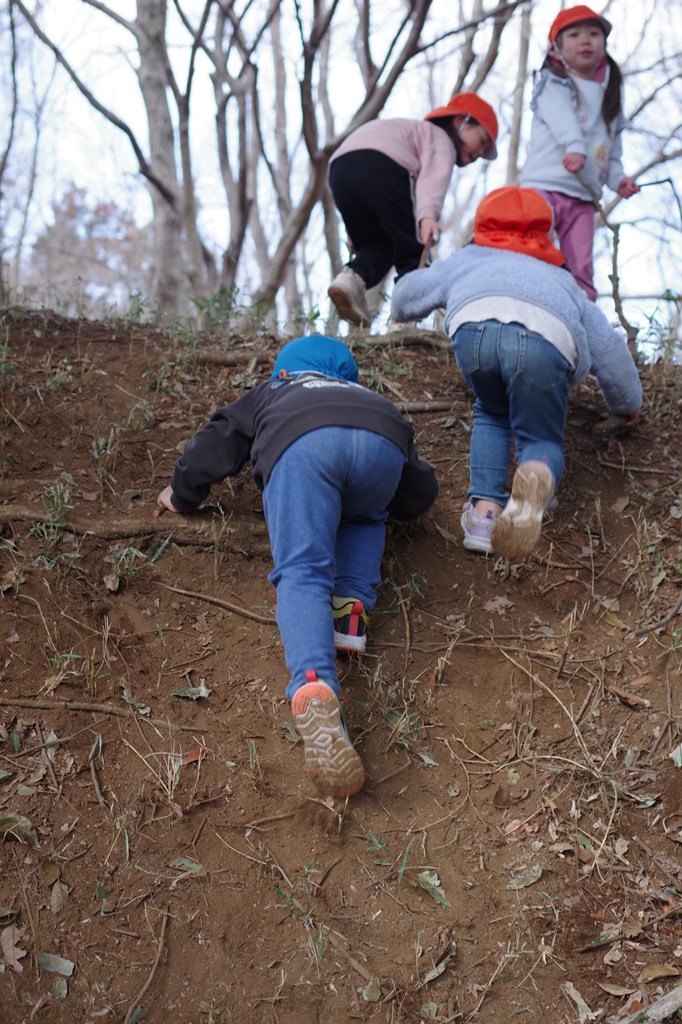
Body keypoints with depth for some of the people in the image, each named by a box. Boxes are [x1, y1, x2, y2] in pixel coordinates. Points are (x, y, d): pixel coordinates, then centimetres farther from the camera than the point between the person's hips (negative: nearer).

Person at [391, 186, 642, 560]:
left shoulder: (468, 259, 43)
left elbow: (407, 293, 47)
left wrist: (403, 313, 72)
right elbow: (609, 349, 40)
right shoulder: (562, 279, 44)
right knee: (541, 437, 19)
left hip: (474, 325, 1)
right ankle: (538, 478, -20)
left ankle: (484, 509, 6)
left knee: (492, 415, 29)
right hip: (545, 339, 0)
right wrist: (627, 405, 55)